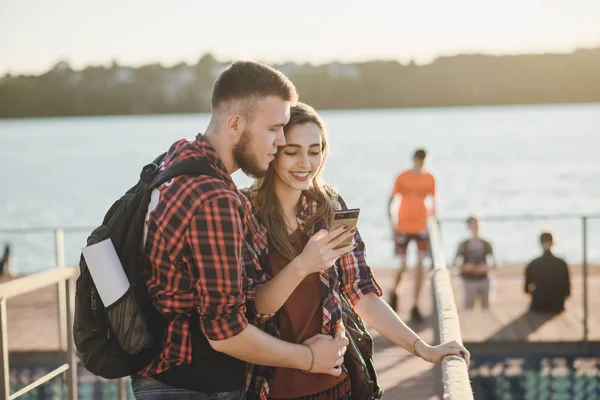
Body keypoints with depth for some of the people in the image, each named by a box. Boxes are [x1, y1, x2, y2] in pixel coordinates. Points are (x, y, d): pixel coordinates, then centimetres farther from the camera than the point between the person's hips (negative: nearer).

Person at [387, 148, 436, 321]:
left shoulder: (430, 179, 4)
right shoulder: (402, 177, -3)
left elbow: (433, 202, 12)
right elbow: (391, 201, 0)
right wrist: (392, 223, -8)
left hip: (421, 227, 2)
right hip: (403, 227, -2)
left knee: (420, 265, -4)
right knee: (402, 266, -1)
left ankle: (415, 306, 4)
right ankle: (394, 292, 30)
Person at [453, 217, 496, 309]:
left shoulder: (486, 244, 6)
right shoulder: (463, 245, 2)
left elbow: (492, 262, 4)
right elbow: (457, 263, -1)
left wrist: (485, 268, -16)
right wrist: (465, 267, -21)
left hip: (483, 280, 2)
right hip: (468, 280, -2)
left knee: (485, 305, 6)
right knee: (468, 305, -4)